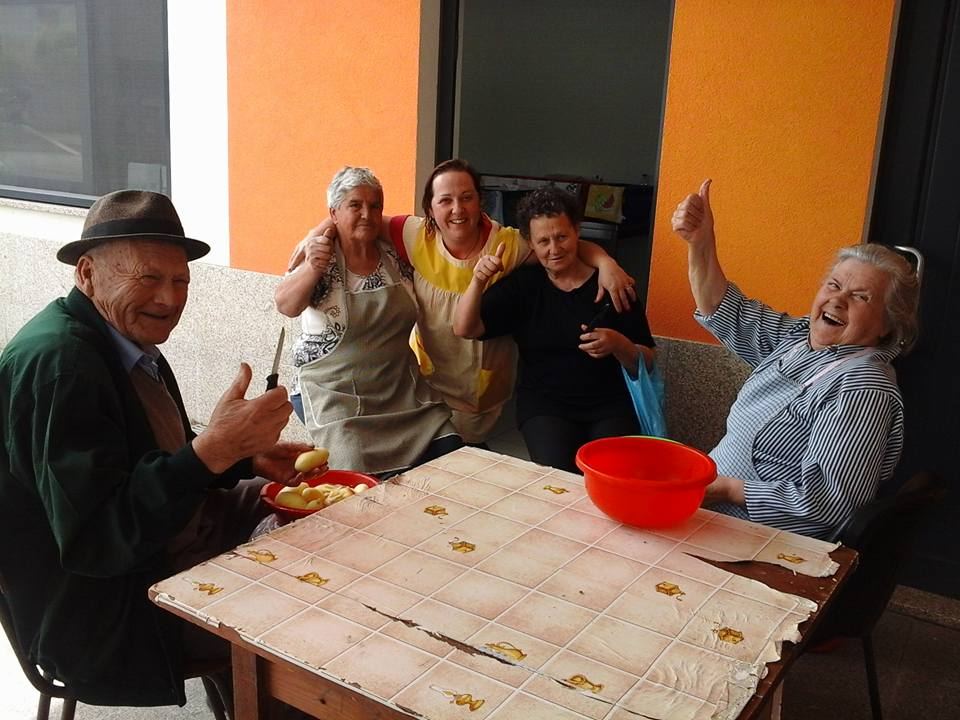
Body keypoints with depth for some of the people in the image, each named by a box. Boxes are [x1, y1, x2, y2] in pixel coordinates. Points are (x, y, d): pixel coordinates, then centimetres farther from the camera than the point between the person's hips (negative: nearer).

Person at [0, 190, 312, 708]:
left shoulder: (126, 340, 1)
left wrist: (245, 457, -1)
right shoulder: (58, 361, -27)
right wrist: (213, 451, -38)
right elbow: (93, 542, -32)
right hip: (108, 613, -10)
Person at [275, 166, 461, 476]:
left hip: (406, 391, 4)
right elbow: (286, 305, -24)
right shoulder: (321, 258, -5)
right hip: (339, 399, -4)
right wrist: (311, 269, -41)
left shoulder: (395, 256, 6)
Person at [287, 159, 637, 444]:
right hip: (427, 379, 2)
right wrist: (317, 233, -14)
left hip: (483, 392, -2)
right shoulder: (419, 237, -12)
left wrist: (605, 263, -28)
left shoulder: (509, 244, -17)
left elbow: (574, 247, -10)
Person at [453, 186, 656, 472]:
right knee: (558, 473, -25)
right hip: (544, 404, 0)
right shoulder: (521, 285, 7)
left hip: (609, 404, 0)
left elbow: (646, 362, 6)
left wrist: (618, 344, -16)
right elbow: (464, 329, -3)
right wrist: (478, 281, -19)